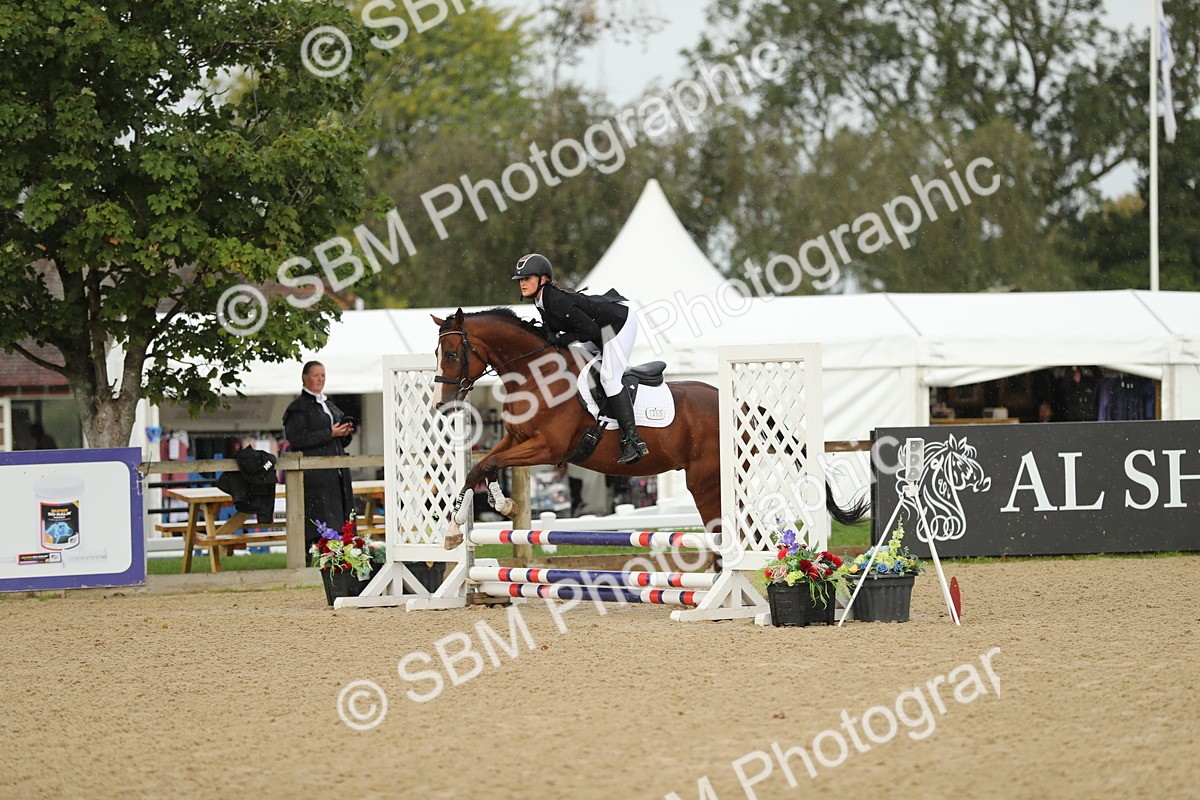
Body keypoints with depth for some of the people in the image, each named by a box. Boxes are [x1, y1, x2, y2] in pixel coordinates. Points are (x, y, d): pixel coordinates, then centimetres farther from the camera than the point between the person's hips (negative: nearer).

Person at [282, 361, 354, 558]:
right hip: (313, 473, -8)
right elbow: (297, 438, -15)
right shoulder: (299, 407, -3)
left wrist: (345, 433, 1)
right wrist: (329, 434, -17)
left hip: (335, 473, 8)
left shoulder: (329, 405, 21)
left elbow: (341, 441, 25)